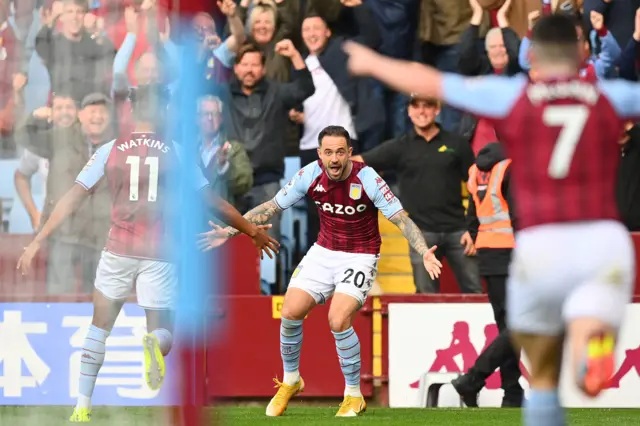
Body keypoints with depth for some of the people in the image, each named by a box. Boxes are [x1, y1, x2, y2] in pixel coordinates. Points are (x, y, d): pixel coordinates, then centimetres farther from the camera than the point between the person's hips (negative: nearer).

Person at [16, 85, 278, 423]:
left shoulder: (110, 151, 1)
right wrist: (253, 231, 20)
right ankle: (154, 345, -31)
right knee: (163, 333, 8)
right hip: (159, 255, -1)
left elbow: (73, 198, -1)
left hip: (118, 250, 1)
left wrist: (38, 241, 4)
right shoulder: (175, 153, 2)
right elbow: (213, 202, 8)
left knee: (99, 328, 18)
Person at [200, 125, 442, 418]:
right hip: (323, 252, 4)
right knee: (290, 313, -8)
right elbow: (271, 207, 0)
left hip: (359, 257, -4)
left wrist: (424, 252, -35)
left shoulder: (367, 179, -21)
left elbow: (401, 218, -20)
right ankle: (290, 381, 18)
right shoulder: (310, 175, -11)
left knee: (338, 321, -22)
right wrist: (231, 231, -5)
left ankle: (354, 396, -2)